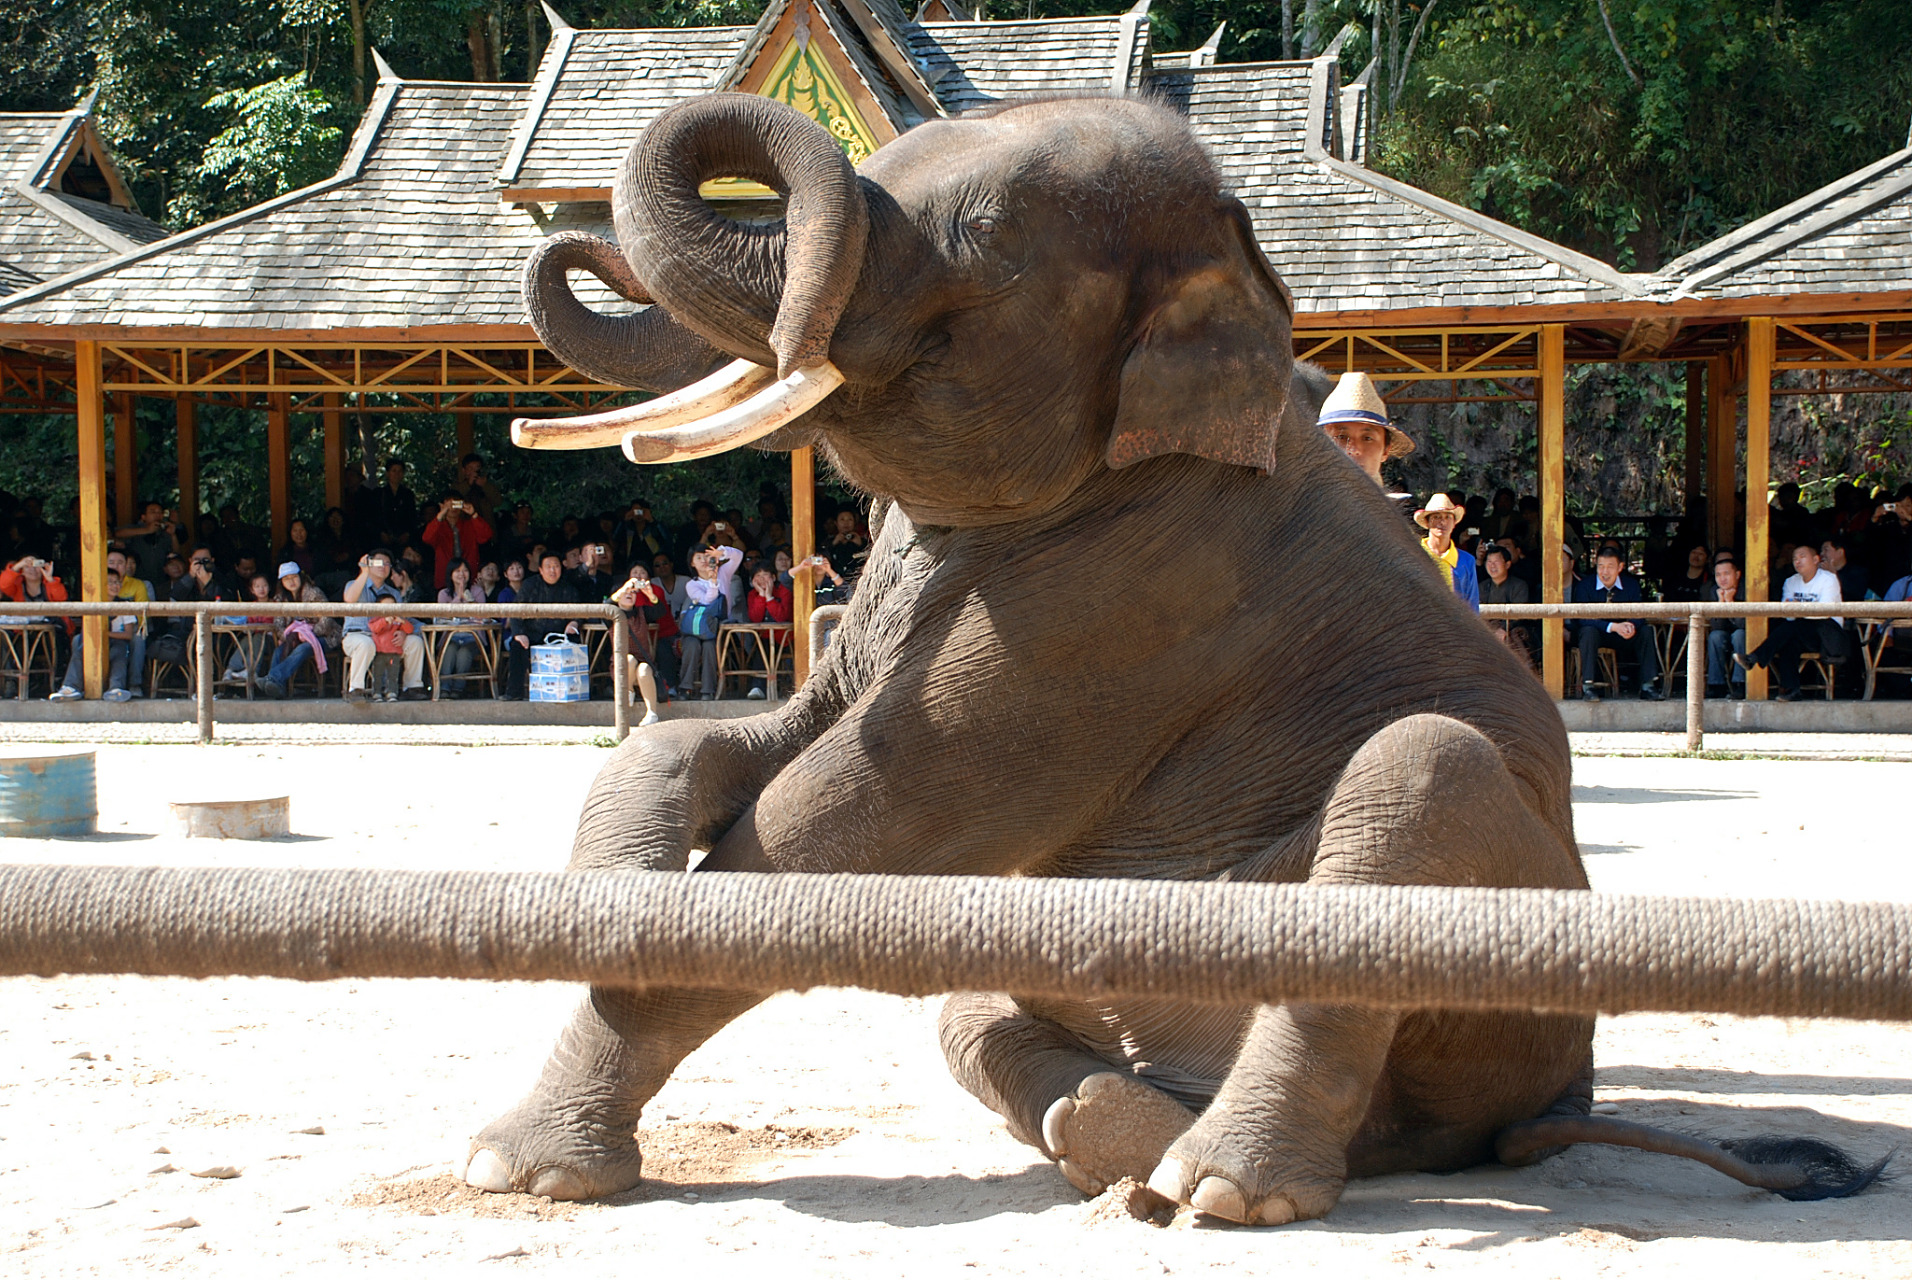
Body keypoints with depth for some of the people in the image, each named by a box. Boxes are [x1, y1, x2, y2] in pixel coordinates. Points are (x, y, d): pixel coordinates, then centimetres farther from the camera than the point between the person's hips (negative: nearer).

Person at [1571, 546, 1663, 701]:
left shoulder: (1631, 585, -3)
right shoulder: (1584, 586, -12)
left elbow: (1638, 614, -8)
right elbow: (1585, 619, -21)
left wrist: (1631, 625, -34)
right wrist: (1613, 627, -36)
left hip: (1622, 637, 3)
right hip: (1597, 634, -3)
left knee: (1646, 631, -21)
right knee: (1589, 631, -36)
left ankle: (1648, 687, -19)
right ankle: (1587, 687, -36)